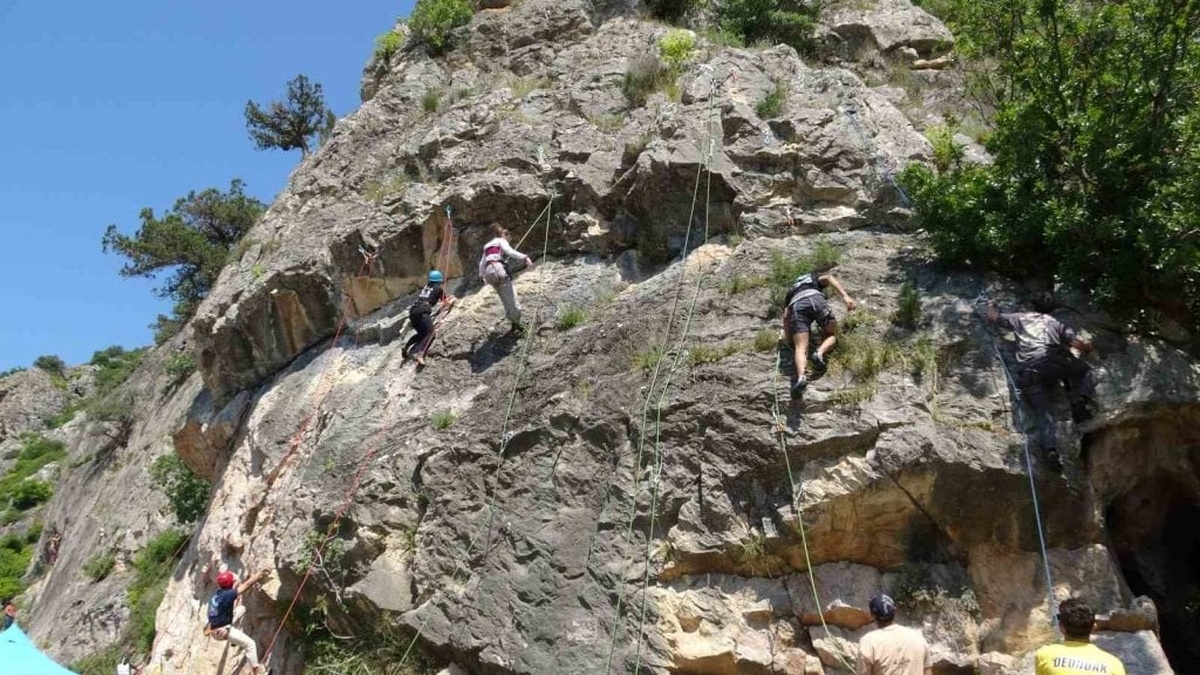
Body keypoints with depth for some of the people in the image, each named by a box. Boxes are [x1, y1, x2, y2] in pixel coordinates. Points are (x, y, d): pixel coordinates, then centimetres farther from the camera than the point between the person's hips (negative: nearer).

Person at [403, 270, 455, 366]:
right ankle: (419, 353, -33)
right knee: (429, 333, -11)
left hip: (413, 310, 7)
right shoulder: (439, 289, 11)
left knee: (421, 333, 21)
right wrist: (452, 300, 43)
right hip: (422, 312, -7)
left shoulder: (425, 287, 28)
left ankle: (406, 348, 2)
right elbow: (447, 304, 22)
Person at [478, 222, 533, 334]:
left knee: (506, 300, 12)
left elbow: (482, 263, 35)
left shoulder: (487, 246, 32)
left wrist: (481, 275, 46)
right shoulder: (501, 241, 10)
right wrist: (524, 258, -21)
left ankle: (514, 323, 10)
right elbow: (510, 251, -10)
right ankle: (516, 323, -10)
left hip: (488, 272, 7)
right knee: (511, 298, -6)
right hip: (498, 268, -7)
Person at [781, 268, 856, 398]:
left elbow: (786, 315, 25)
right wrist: (845, 296, 1)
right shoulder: (816, 278, 38)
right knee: (832, 335, 22)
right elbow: (828, 277, 13)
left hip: (796, 306, 1)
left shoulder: (791, 292, 41)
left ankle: (801, 376, -38)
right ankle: (820, 353, -10)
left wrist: (788, 340, 27)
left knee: (800, 348, -9)